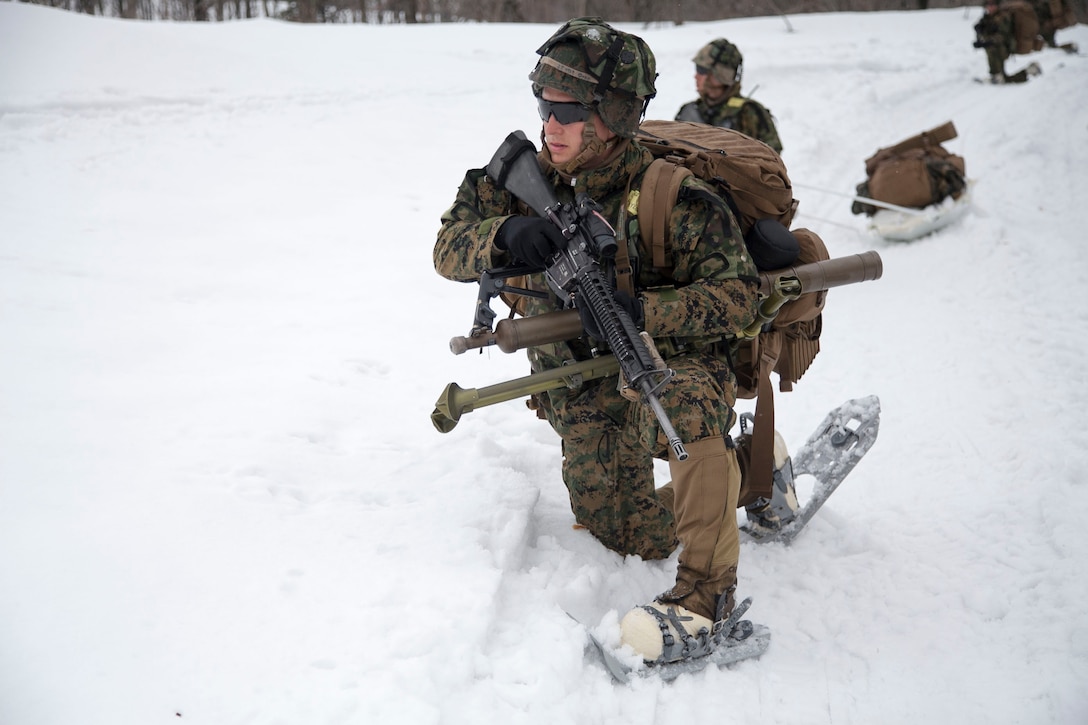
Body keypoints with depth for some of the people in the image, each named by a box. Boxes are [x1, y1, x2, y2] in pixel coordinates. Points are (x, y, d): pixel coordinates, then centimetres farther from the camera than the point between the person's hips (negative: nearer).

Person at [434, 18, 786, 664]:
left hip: (672, 360, -5)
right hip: (585, 394, 5)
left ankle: (707, 586, -27)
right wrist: (504, 233, -31)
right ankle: (741, 476, 34)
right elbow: (448, 250, -9)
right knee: (623, 535, 6)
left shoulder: (672, 197, -20)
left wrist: (642, 310, -37)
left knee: (686, 404, -41)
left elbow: (739, 296, -22)